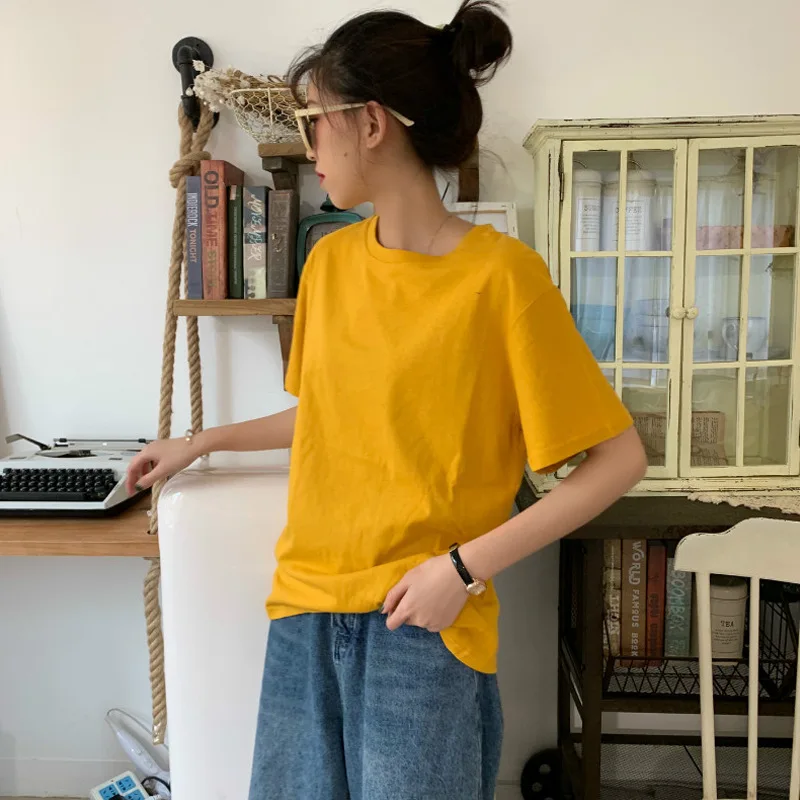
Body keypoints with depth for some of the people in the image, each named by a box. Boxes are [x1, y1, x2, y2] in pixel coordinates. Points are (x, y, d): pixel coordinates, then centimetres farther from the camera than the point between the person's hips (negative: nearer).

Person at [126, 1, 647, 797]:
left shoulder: (501, 274, -14)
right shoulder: (330, 261, 4)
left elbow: (617, 458, -11)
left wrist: (467, 565, -17)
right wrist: (203, 441, 21)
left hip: (425, 622, -5)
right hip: (304, 611, 5)